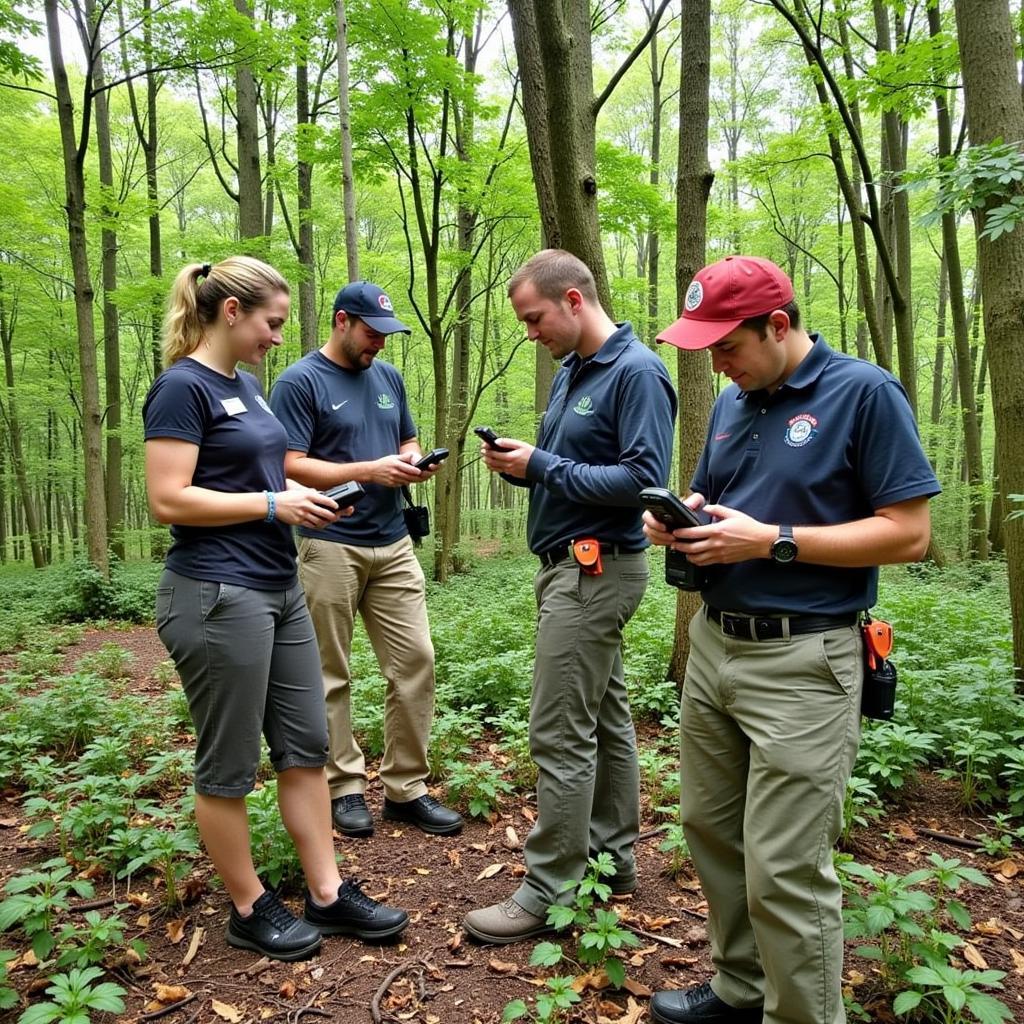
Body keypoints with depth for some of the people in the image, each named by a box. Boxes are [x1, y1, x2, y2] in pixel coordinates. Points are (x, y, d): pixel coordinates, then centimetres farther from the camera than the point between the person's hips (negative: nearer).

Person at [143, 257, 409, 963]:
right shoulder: (183, 387, -12)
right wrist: (274, 503, -15)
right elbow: (170, 500, -18)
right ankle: (250, 910, 25)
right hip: (218, 597, -9)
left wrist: (297, 497, 6)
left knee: (306, 745, 12)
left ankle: (329, 894, 25)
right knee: (229, 765, 7)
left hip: (280, 589, 9)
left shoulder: (246, 384, 14)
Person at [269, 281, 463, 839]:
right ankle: (345, 786, 22)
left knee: (415, 661, 2)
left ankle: (406, 787, 15)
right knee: (331, 675, 6)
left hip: (393, 545, 6)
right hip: (330, 548, -5)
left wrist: (414, 461, -2)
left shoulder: (389, 376, 14)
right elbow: (291, 465, -11)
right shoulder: (299, 382, -5)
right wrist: (368, 470, -19)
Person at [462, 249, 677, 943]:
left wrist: (542, 466, -18)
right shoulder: (570, 372, 14)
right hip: (569, 566, 10)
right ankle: (612, 855, 31)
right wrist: (519, 463, -1)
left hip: (597, 568, -10)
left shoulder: (638, 372, -14)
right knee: (605, 717, 17)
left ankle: (551, 893, 8)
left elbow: (644, 479, -21)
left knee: (561, 734, -5)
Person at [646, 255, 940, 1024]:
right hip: (712, 645, 8)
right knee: (711, 829, 17)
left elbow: (908, 533, -14)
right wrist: (676, 521, -3)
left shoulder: (866, 392, -10)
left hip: (802, 664, -7)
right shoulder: (732, 403, 10)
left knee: (783, 870, -1)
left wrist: (773, 542, -20)